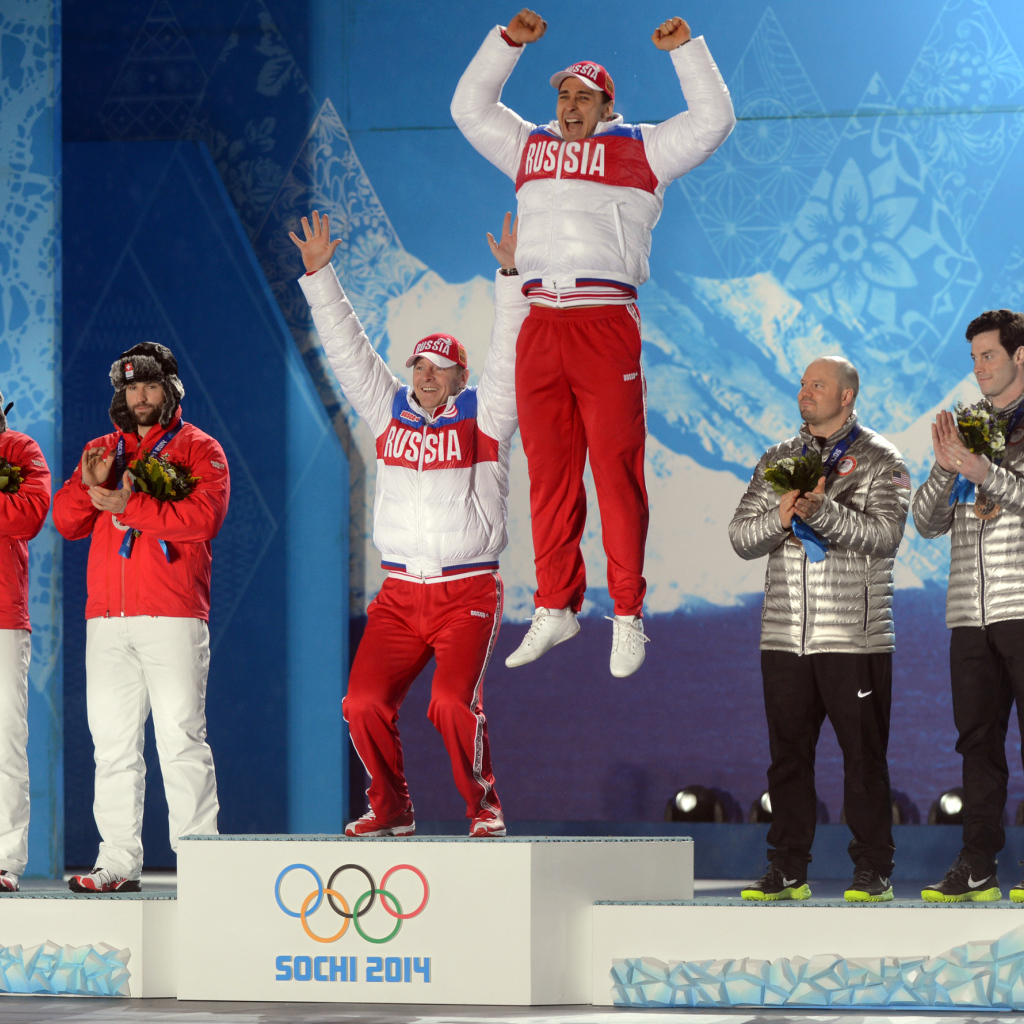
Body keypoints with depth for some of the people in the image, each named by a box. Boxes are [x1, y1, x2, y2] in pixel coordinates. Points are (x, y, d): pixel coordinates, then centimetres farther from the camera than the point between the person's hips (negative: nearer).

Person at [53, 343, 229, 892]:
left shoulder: (198, 449, 7)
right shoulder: (101, 450, 20)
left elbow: (204, 516, -10)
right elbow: (67, 520, 11)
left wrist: (131, 506, -15)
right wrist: (89, 484, -9)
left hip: (173, 615, -5)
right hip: (107, 617, 5)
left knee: (180, 736, -9)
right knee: (112, 739, 3)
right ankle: (118, 862, 6)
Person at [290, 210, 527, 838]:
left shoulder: (482, 415, 3)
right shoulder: (391, 410, 13)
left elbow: (509, 358, -9)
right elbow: (349, 350, 12)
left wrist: (511, 278, -17)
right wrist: (319, 274, 8)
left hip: (469, 592, -4)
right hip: (400, 593, 4)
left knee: (453, 701, -21)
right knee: (365, 703, -9)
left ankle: (484, 806, -2)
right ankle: (391, 809, 11)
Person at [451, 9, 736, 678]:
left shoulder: (640, 150, 11)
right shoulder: (532, 148, 22)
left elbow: (714, 121, 6)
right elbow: (471, 107, 29)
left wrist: (686, 50, 1)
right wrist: (508, 42, 21)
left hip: (606, 323, -4)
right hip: (540, 325, 4)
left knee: (616, 469, -6)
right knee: (549, 471, 5)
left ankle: (627, 616, -3)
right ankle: (556, 609, 11)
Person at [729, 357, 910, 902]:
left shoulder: (879, 461, 2)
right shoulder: (777, 461, 16)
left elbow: (883, 533, -12)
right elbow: (741, 536, 9)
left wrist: (821, 511, -24)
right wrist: (780, 517, -11)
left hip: (854, 636, -4)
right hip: (785, 633, 4)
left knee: (864, 755, -2)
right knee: (787, 755, 6)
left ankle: (873, 871, 4)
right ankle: (787, 871, 12)